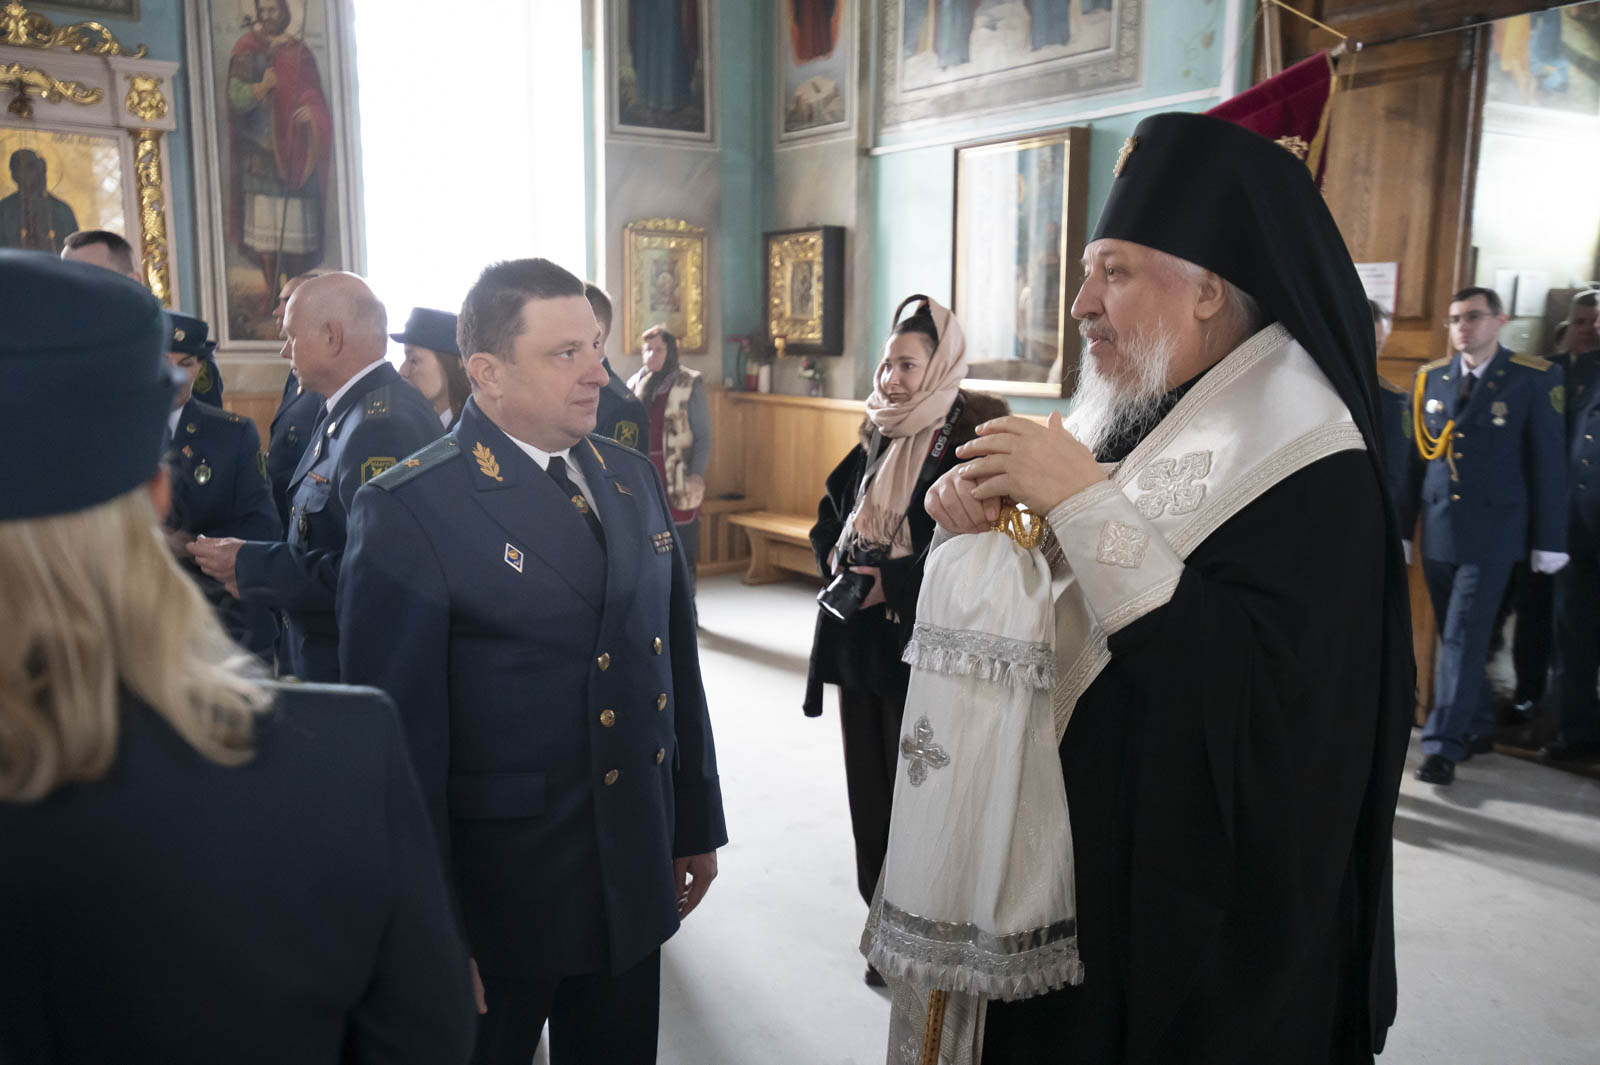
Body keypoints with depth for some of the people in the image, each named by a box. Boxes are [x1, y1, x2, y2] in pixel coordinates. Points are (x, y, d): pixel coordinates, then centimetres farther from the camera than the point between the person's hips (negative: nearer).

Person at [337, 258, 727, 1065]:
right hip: (498, 898, -5)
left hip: (634, 882, 6)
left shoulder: (632, 478, 5)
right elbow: (403, 733, -14)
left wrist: (696, 824, 13)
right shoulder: (408, 511, -15)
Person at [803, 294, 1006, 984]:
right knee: (870, 782, 13)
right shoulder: (877, 436, 11)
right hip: (861, 639, 7)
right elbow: (833, 507, 21)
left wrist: (893, 582, -21)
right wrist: (834, 555, 1)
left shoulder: (968, 438, -11)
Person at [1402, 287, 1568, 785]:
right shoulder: (1431, 378, 7)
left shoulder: (1534, 379, -4)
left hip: (1491, 533, -4)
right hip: (1437, 532, 5)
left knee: (1464, 639, -7)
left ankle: (1443, 746, -2)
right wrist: (1401, 527, 6)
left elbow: (1548, 463, -4)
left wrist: (1549, 540, -4)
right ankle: (1479, 727, 29)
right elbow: (1418, 457, 8)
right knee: (1454, 637, 13)